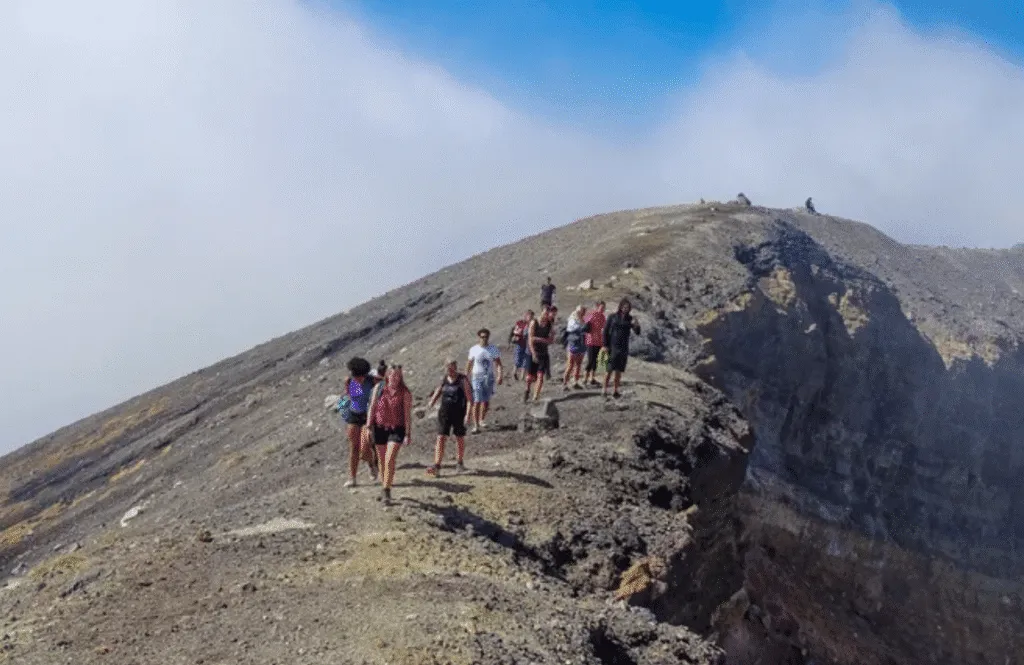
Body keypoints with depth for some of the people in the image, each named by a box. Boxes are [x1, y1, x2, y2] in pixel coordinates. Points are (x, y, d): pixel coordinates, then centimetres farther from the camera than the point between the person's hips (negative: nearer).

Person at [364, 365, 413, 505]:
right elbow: (372, 407, 3)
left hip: (396, 429, -3)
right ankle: (385, 487, 30)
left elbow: (408, 414, -8)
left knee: (390, 460, -16)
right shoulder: (379, 388, 0)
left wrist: (408, 434, -10)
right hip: (380, 428, 3)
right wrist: (369, 427, -1)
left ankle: (386, 491, -11)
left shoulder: (405, 393, -7)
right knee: (382, 460, 13)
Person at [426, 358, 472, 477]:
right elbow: (436, 395, 15)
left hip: (459, 413, -3)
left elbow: (469, 398, -10)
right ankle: (436, 466, -9)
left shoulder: (463, 380, -8)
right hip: (444, 413, 3)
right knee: (440, 438, -6)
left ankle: (459, 463, 30)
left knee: (460, 438, 11)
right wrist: (429, 406, 0)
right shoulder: (444, 380, 5)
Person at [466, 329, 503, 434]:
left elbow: (498, 363, -2)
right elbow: (469, 365, 5)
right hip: (477, 377, -2)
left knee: (486, 401, 12)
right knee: (477, 401, -11)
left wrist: (499, 375, -15)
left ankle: (482, 420, 34)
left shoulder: (493, 349, -2)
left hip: (489, 377, 2)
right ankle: (476, 425, -12)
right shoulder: (474, 350, -3)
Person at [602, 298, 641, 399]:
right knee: (610, 369, -7)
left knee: (619, 370, 5)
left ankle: (615, 390, 11)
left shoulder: (630, 319, 3)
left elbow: (637, 332, -4)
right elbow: (605, 331, -1)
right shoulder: (612, 317, -3)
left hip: (623, 348, 3)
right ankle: (604, 390, -2)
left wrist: (637, 326, -26)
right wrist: (605, 345, -7)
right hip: (612, 347, -3)